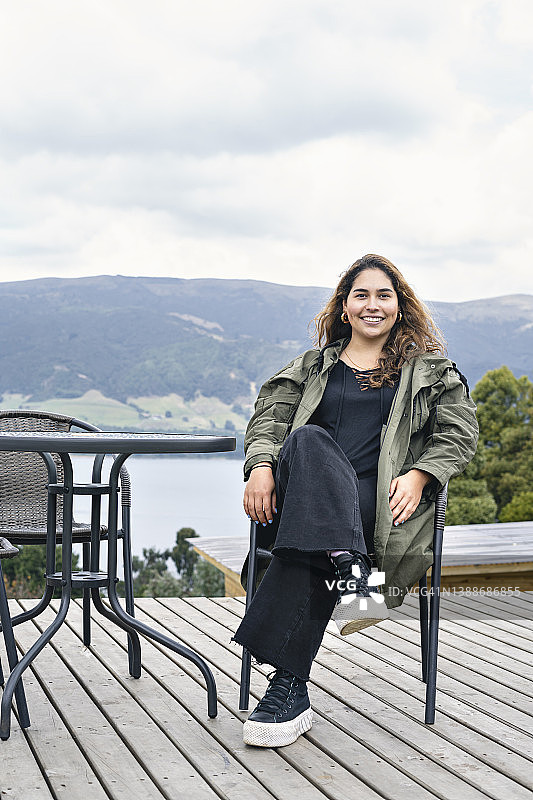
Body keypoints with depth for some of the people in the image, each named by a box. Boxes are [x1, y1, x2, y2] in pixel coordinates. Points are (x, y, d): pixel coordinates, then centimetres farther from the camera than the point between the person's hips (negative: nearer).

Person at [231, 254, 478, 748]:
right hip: (307, 489, 2)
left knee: (307, 541, -35)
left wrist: (419, 475, -8)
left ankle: (289, 688, -39)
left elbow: (459, 432, 12)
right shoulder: (314, 366, 28)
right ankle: (351, 572, -49)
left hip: (381, 503, -2)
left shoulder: (430, 369, 23)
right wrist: (261, 464, -6)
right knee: (308, 441, -36)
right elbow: (269, 416, 16)